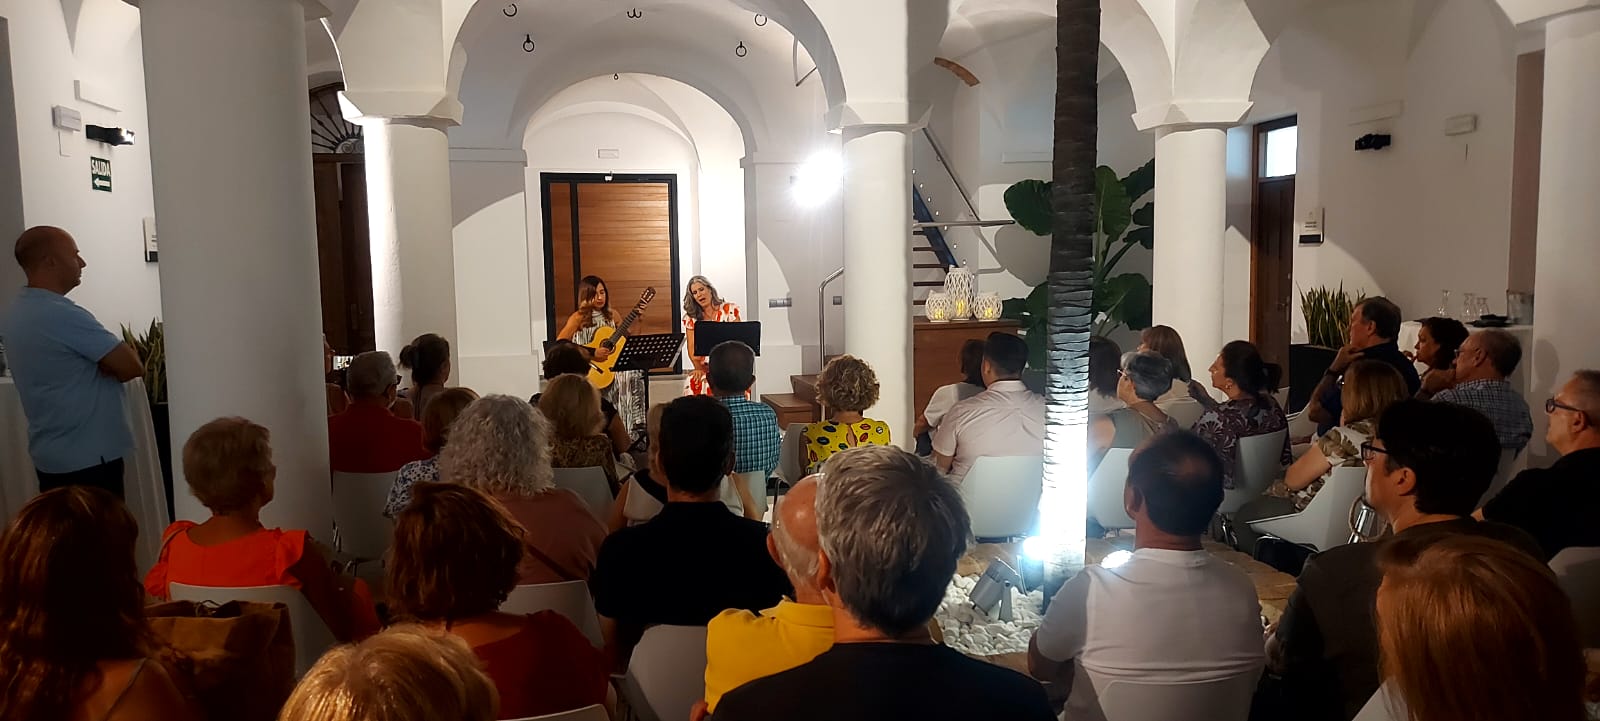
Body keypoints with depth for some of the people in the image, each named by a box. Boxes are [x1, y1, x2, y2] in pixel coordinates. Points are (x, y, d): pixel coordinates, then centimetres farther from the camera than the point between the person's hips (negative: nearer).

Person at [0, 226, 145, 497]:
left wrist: (106, 366, -5)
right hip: (86, 458, -10)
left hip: (51, 455, 10)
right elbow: (132, 366, -20)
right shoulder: (63, 315, -21)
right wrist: (112, 367, 1)